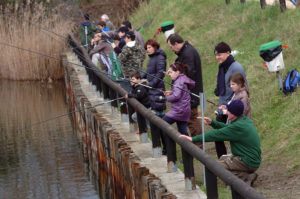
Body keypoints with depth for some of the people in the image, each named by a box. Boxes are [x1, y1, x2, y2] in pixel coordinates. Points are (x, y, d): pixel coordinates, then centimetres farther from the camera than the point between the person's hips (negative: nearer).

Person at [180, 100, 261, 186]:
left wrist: (193, 139, -15)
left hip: (248, 162, -10)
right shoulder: (246, 120, 6)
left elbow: (216, 134, -20)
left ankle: (245, 177, -11)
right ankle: (247, 175, 10)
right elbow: (227, 128, 18)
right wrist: (212, 122, 6)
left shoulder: (237, 127, -23)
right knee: (223, 159, 28)